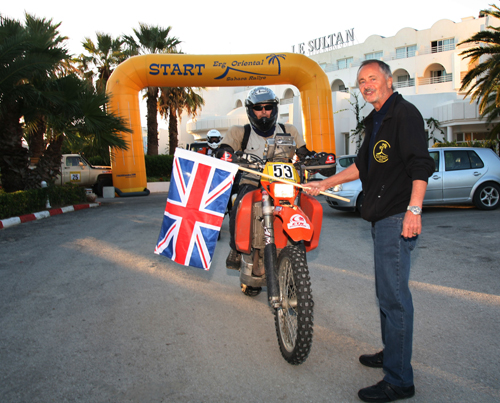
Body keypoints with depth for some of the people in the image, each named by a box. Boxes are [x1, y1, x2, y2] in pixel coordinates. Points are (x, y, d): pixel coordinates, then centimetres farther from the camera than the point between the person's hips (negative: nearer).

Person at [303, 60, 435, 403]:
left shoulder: (404, 113, -8)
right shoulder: (375, 120, 22)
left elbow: (421, 163, -17)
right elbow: (362, 166, 28)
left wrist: (414, 209, -25)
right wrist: (324, 184, 26)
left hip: (399, 217, -10)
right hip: (381, 217, 10)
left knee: (393, 294, -8)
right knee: (387, 291, 18)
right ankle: (391, 352, 33)